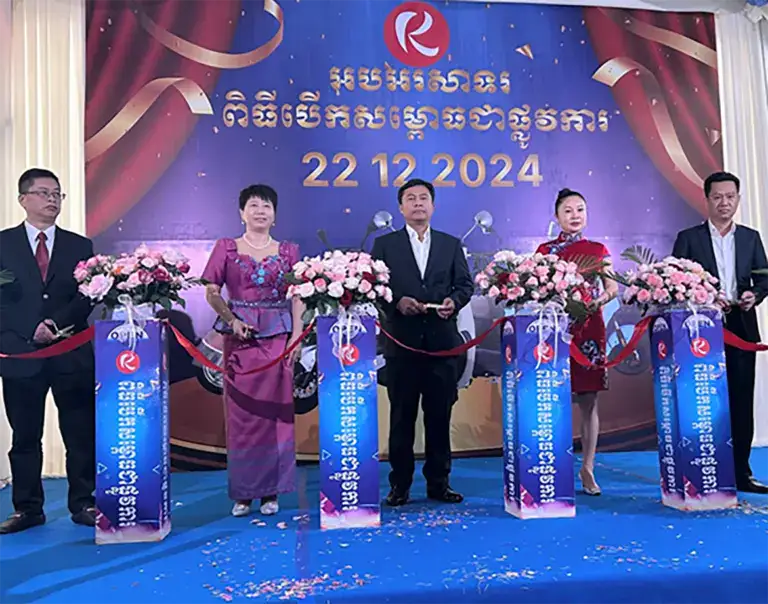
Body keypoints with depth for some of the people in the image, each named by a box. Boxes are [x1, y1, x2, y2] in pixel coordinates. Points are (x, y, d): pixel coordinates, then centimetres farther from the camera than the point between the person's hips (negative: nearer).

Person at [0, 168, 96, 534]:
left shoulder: (79, 246, 9)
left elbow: (88, 297, 3)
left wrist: (58, 323, -13)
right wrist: (30, 331, -11)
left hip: (72, 353, 1)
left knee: (81, 435, 4)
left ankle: (83, 505, 15)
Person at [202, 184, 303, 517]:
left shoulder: (288, 251, 9)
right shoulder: (226, 248, 7)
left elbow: (297, 298, 4)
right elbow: (211, 292, 3)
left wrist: (296, 336, -6)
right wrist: (233, 320, -12)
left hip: (277, 336, 1)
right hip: (239, 336, 0)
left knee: (275, 411, 2)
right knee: (239, 414, 2)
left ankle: (270, 491, 13)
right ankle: (242, 492, 13)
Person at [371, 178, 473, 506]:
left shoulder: (451, 244, 13)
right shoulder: (384, 244, 7)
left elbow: (465, 283, 10)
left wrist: (454, 300, -10)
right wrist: (397, 302, -15)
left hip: (442, 340, 2)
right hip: (401, 341, -2)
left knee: (440, 415, 7)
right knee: (401, 416, 4)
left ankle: (438, 482, 19)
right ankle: (399, 485, 14)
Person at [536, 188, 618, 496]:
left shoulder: (598, 250, 12)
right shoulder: (546, 250, 6)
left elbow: (613, 287, 7)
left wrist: (600, 300, -14)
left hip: (590, 329, 2)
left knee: (589, 401, 4)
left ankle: (587, 469, 13)